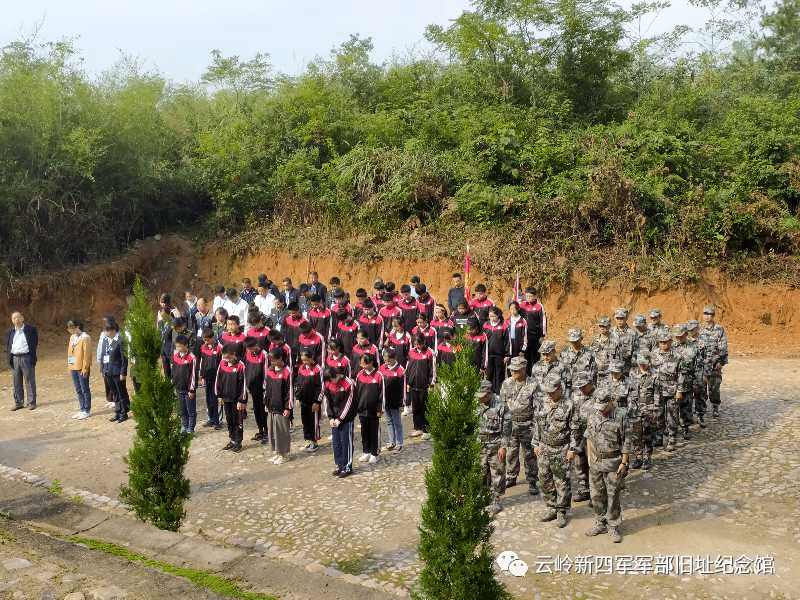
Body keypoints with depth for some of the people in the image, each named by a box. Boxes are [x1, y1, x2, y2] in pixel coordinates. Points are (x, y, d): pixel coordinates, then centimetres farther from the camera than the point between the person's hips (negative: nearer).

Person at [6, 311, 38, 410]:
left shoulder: (31, 329, 2)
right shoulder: (10, 332, 13)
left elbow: (35, 343, 2)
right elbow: (7, 345, 18)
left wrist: (33, 358, -6)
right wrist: (9, 358, 6)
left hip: (26, 357, -4)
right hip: (15, 358, 4)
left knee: (29, 381, -1)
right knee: (16, 382, 7)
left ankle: (31, 402, 6)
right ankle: (18, 402, 16)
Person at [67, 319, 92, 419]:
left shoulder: (85, 337, -11)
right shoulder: (72, 337, 13)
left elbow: (86, 353, -13)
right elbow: (70, 351, 18)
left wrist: (85, 367, -15)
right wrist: (69, 365, 11)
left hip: (82, 368, -8)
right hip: (73, 367, 8)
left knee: (85, 389, -1)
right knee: (78, 390, 12)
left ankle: (87, 410, 5)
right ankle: (82, 409, 19)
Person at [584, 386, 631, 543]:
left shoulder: (620, 415, -10)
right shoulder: (593, 415, 5)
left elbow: (626, 441, -8)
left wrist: (624, 462, -10)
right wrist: (590, 457, 10)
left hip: (613, 463, -5)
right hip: (595, 462, 5)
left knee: (613, 495, 0)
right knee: (597, 494, 11)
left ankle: (613, 527, 11)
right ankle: (600, 523, 25)